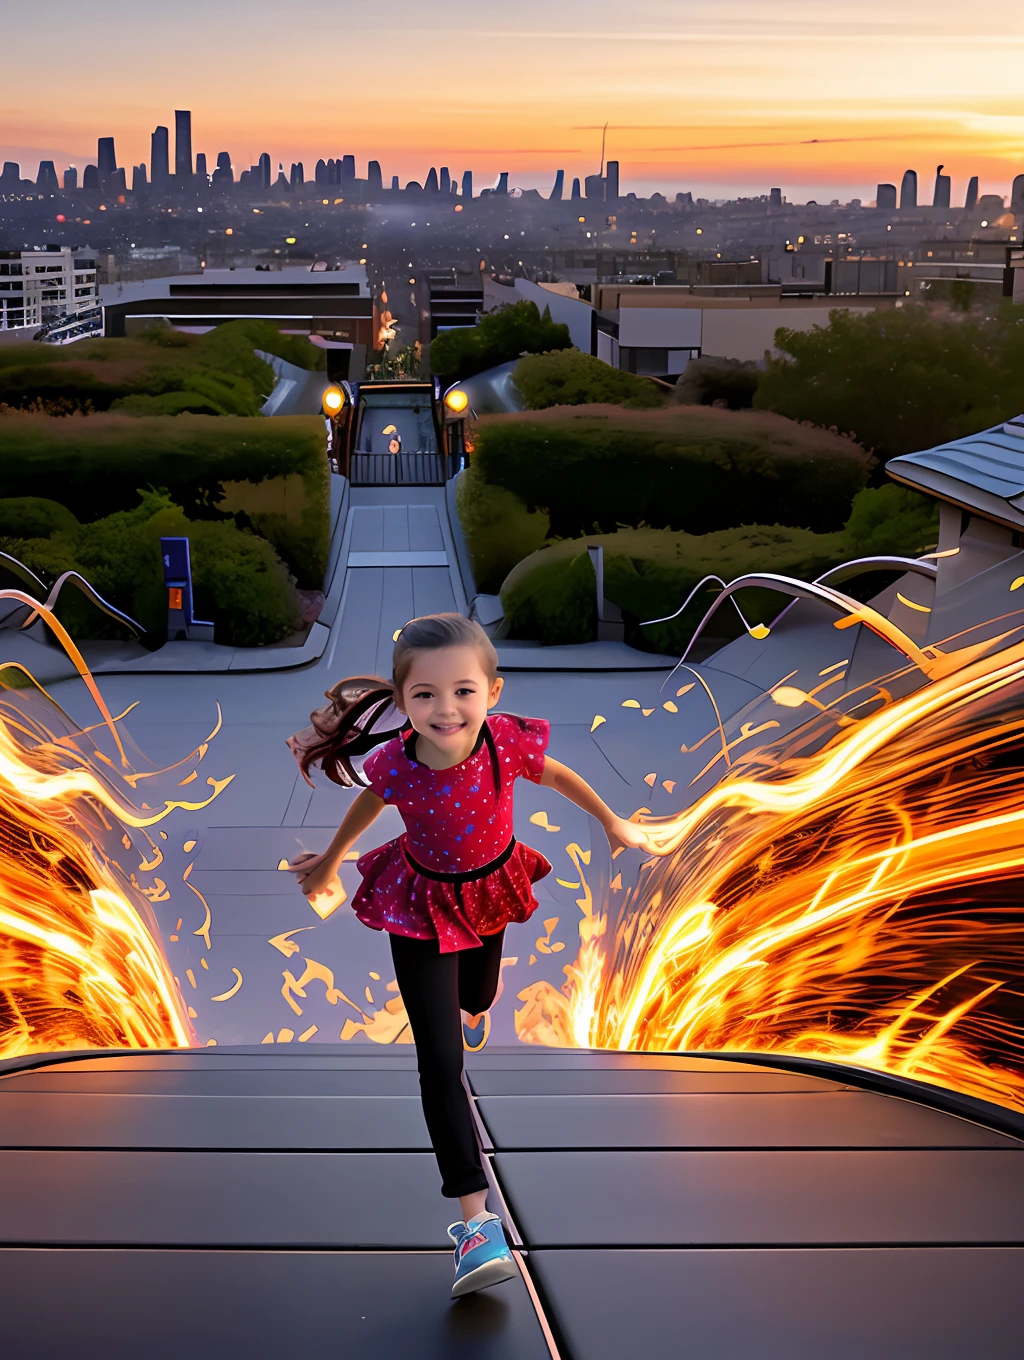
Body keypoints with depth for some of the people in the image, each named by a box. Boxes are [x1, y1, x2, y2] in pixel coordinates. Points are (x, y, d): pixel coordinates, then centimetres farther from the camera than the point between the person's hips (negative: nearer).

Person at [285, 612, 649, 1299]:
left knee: (478, 996, 31)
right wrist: (330, 861, 13)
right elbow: (368, 806, -5)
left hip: (490, 890, 3)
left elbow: (558, 775, -6)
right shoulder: (391, 764, -30)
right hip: (420, 907, -2)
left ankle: (473, 1010, 73)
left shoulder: (508, 742, -30)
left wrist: (612, 821, 11)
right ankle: (478, 1220, -11)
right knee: (440, 1064, -11)